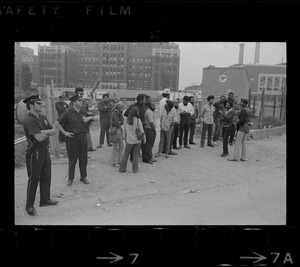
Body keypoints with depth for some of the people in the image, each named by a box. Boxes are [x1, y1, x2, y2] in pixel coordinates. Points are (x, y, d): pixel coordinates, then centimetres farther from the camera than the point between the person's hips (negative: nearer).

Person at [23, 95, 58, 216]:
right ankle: (29, 206, 14)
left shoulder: (42, 117, 10)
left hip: (45, 150, 8)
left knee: (46, 177, 17)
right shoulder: (29, 120, -18)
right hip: (35, 152, -8)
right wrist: (48, 132, -6)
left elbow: (54, 131, 3)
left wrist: (42, 132, -15)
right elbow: (39, 137, -25)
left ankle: (45, 199, 32)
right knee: (34, 179, 1)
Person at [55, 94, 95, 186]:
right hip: (73, 138, -4)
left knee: (83, 159, 9)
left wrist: (89, 118, 2)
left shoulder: (84, 112, 8)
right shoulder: (68, 113, -7)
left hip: (83, 137, 4)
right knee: (72, 159, 5)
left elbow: (92, 118, 25)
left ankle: (83, 177, 23)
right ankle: (70, 178, 19)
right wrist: (65, 132, -10)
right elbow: (57, 123, -6)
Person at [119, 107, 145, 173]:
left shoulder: (126, 120, -4)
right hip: (137, 140, -2)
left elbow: (124, 131, 5)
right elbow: (141, 130, -6)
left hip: (129, 140, 2)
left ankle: (122, 168, 15)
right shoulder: (138, 120, -12)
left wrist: (125, 138, 19)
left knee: (126, 154, 12)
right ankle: (135, 169, 13)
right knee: (135, 155, 9)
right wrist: (144, 138, 6)